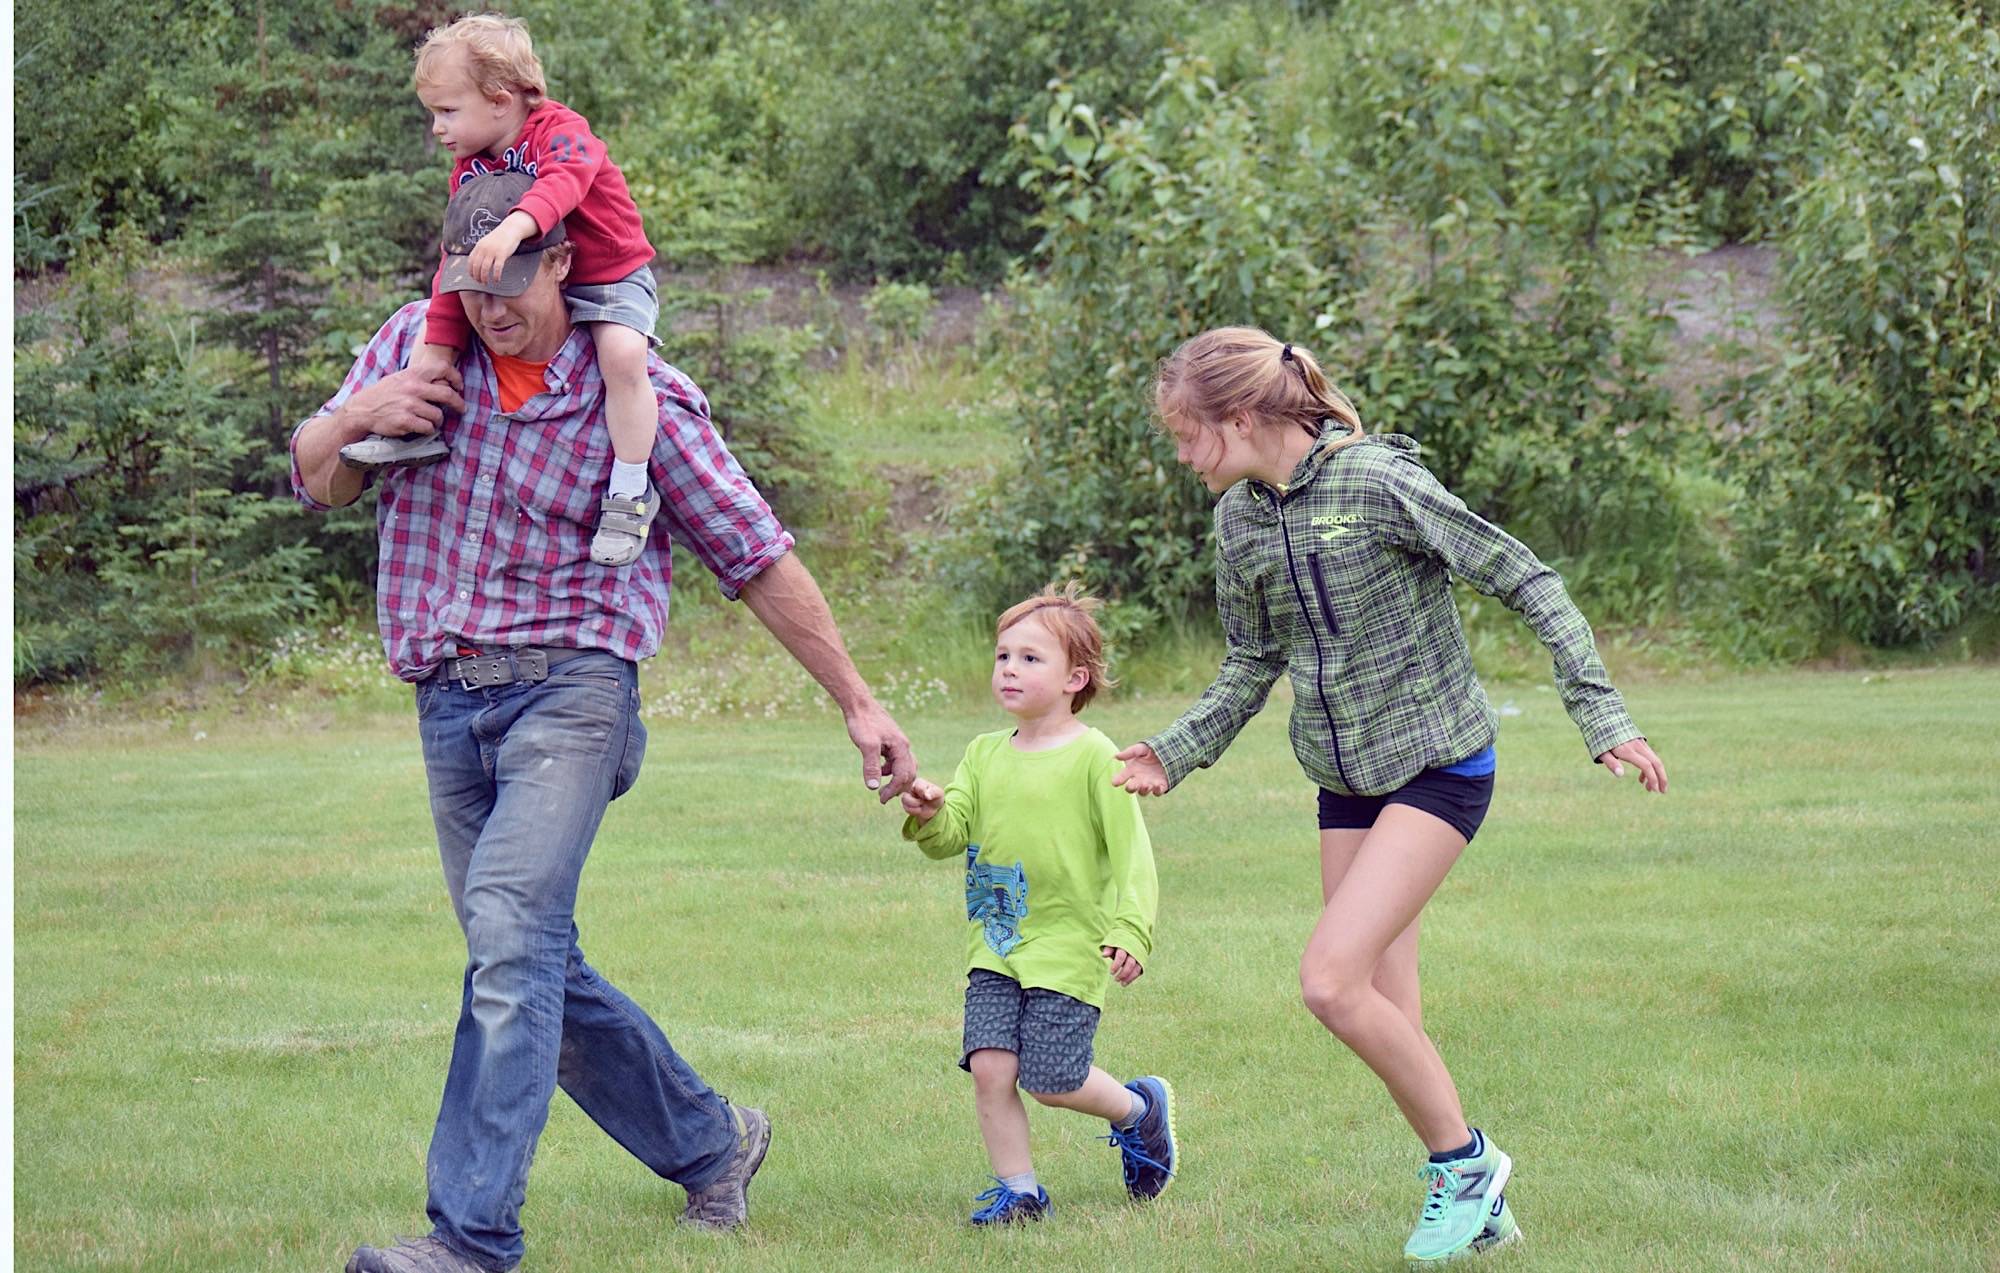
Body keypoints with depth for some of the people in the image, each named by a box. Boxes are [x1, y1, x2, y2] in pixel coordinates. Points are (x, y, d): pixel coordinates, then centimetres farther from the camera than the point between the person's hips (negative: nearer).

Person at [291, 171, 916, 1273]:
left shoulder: (638, 394, -4)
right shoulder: (418, 344, 8)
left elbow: (757, 559, 1)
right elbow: (317, 483, 15)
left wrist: (858, 706, 2)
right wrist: (357, 419, -10)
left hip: (566, 686, -5)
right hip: (447, 701, 6)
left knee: (510, 942, -21)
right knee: (537, 969, 10)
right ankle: (710, 1142, 30)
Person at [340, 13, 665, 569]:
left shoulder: (561, 131, -21)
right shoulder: (470, 168, 0)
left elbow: (564, 181, -44)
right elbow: (458, 257, -1)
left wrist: (513, 226, -64)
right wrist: (438, 347, -10)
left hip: (611, 278, -7)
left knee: (622, 354, -33)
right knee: (431, 323, 1)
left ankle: (629, 492, -26)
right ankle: (416, 431, 11)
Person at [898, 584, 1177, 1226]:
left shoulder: (1092, 756, -7)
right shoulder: (985, 754, 9)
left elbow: (1131, 850, -10)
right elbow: (952, 836, 2)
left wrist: (1129, 931, -19)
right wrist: (930, 815, -21)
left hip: (1069, 946, -5)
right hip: (994, 946, 5)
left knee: (1050, 1079, -5)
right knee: (989, 1066, -7)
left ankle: (1139, 1110, 24)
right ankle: (1017, 1189, 8)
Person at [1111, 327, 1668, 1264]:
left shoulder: (1379, 483, -19)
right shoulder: (1238, 521, 3)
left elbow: (1527, 584, -14)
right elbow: (1253, 664, 16)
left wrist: (1601, 716, -17)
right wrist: (1175, 751, 4)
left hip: (1438, 767, -7)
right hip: (1345, 778, 7)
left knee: (1331, 982, -18)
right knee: (1385, 1016, 5)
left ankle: (1464, 1159, 0)